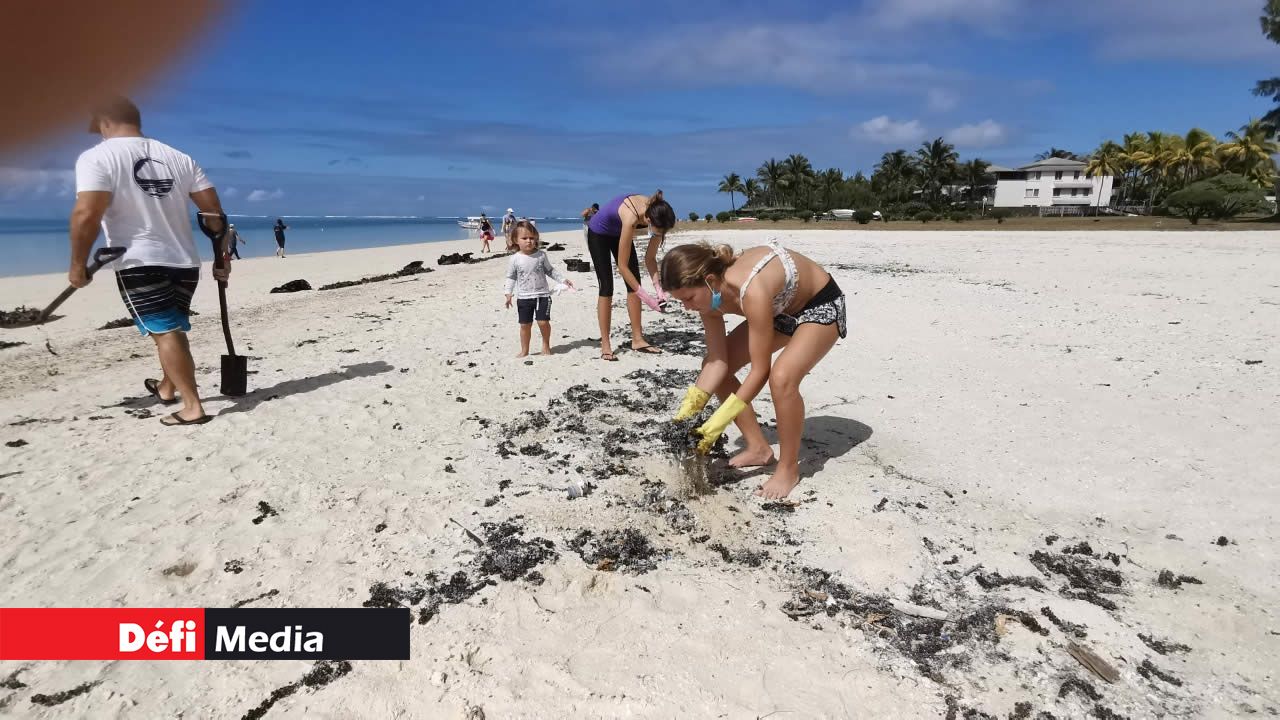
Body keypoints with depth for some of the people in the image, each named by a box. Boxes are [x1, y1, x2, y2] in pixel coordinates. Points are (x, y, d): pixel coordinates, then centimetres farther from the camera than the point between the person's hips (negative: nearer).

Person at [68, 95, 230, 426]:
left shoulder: (97, 157, -6)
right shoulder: (179, 158, 10)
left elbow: (87, 214, -18)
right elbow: (214, 212, 6)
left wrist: (78, 264, -8)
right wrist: (222, 257, 13)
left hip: (140, 263, -6)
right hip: (185, 262, 6)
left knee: (164, 332, -5)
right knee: (173, 329, 21)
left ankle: (192, 407, -9)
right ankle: (167, 388, 39)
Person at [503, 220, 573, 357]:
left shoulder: (541, 255, -2)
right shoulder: (515, 259, -4)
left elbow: (550, 270, 10)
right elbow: (511, 277, 2)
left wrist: (562, 280, 4)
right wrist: (508, 293, -7)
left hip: (542, 295, 0)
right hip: (523, 297, 0)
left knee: (543, 322, -7)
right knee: (525, 324, 4)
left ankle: (546, 344, 17)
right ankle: (524, 350, 18)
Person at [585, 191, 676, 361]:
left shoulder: (655, 214, -25)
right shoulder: (631, 218, -43)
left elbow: (650, 258, -14)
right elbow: (622, 266, -36)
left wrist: (658, 288, -24)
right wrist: (645, 297, -34)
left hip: (618, 232, 6)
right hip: (598, 233, -6)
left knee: (634, 283, -1)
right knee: (607, 286, -11)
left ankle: (637, 340, 4)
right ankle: (605, 346, -6)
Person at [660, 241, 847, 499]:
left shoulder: (751, 291, -41)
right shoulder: (710, 293, -17)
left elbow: (760, 370, -34)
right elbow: (717, 361, -12)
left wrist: (717, 424, -32)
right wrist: (688, 410, -21)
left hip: (821, 306, -8)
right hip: (781, 308, 8)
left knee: (781, 377, -33)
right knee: (711, 364, 0)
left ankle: (789, 468, -8)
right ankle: (759, 448, 13)